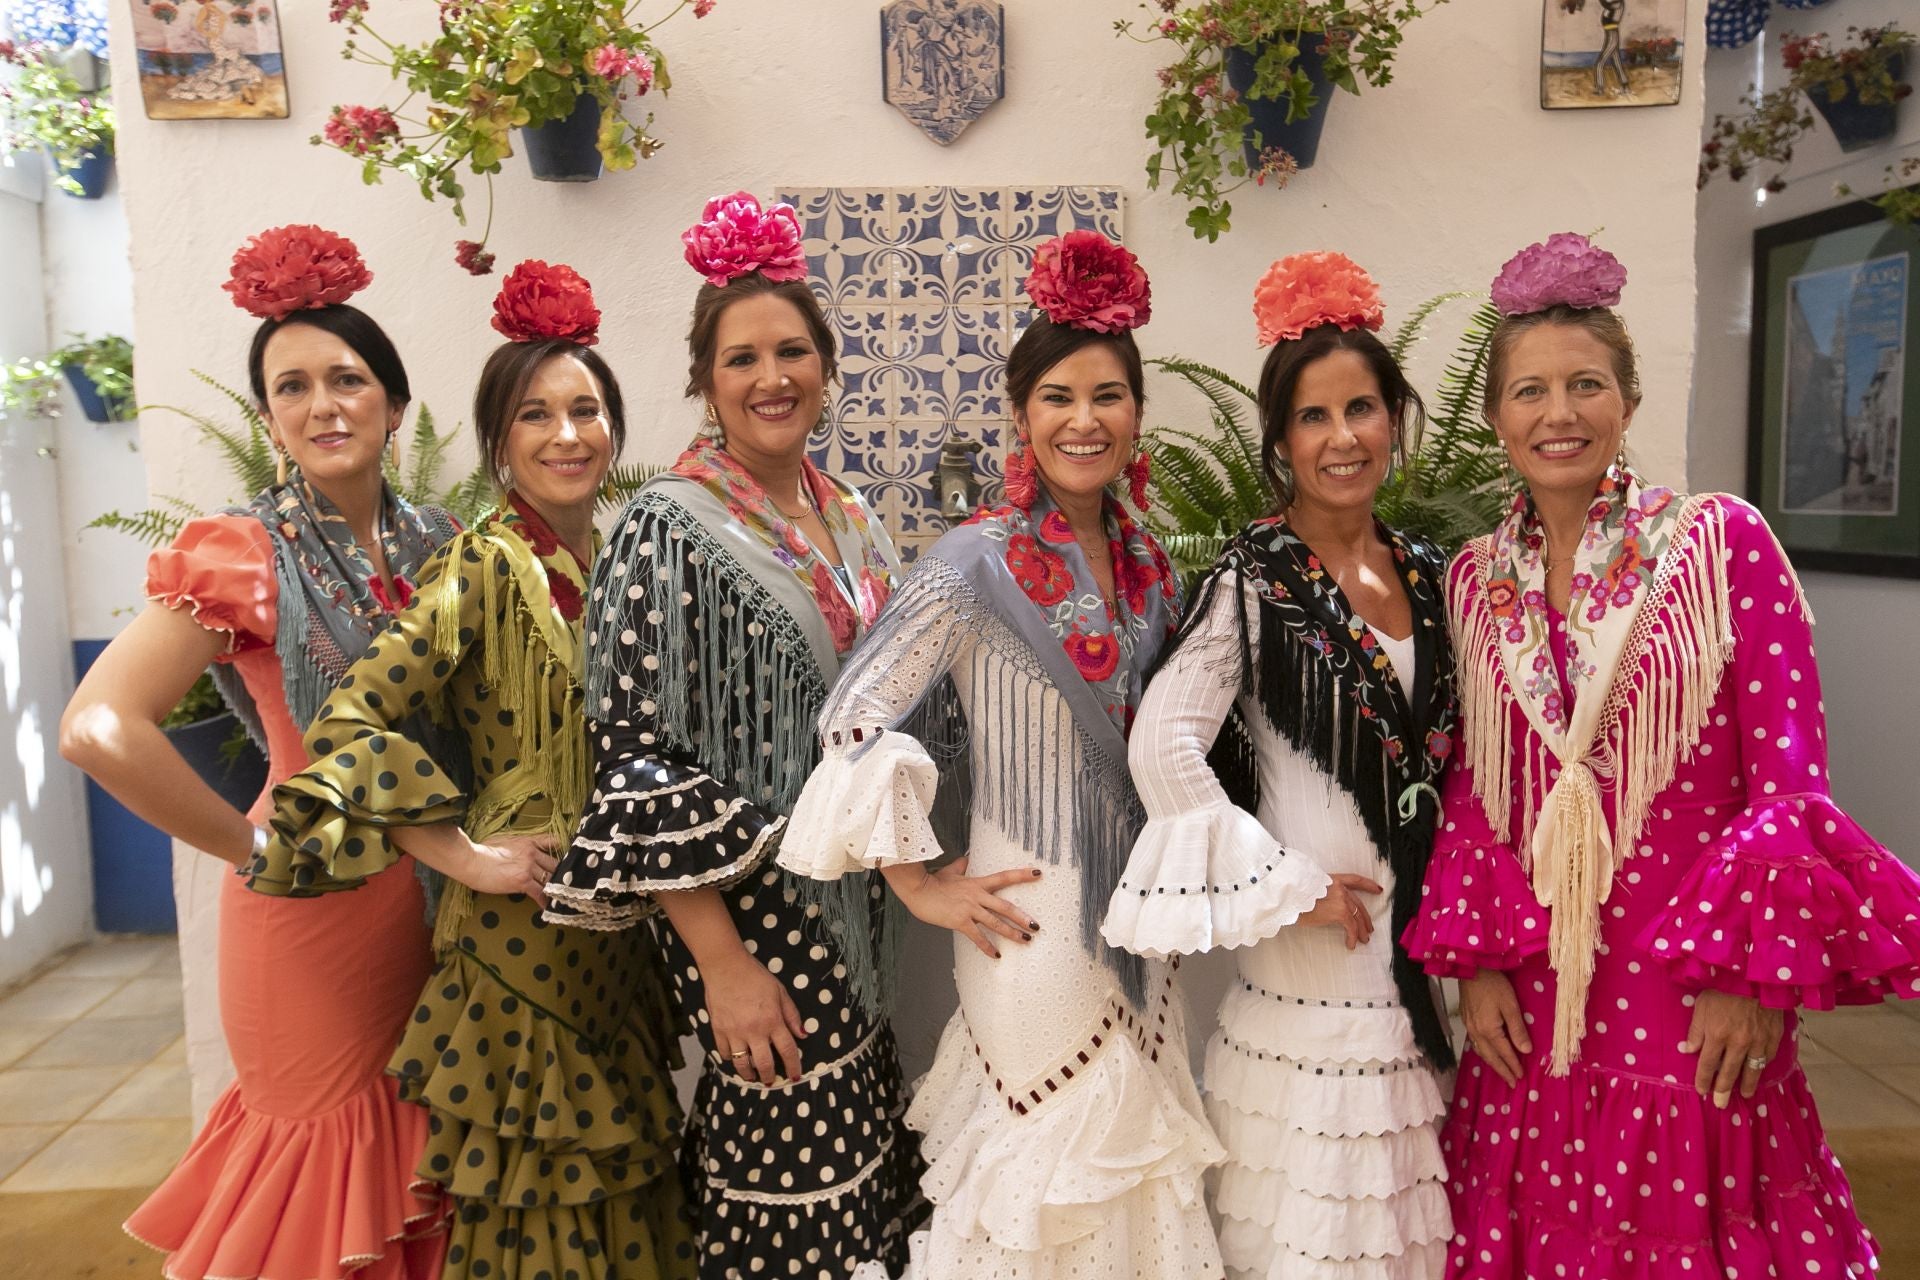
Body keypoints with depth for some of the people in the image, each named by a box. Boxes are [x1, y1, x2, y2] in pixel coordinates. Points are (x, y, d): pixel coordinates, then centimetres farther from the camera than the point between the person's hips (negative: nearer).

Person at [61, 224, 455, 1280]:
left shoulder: (435, 543, 3)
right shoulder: (243, 552, -13)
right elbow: (97, 728, -23)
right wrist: (252, 847, -16)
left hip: (428, 893, 5)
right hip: (317, 906, -5)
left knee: (413, 1140, 16)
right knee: (330, 1137, 9)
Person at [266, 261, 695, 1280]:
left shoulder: (608, 564, 6)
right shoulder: (487, 564, -15)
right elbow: (347, 723, -22)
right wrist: (463, 853, -19)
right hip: (523, 924, -6)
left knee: (614, 1179, 20)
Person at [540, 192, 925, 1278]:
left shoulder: (852, 522, 8)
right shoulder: (670, 528, -12)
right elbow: (634, 750, -16)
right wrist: (723, 960, -17)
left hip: (859, 910, 7)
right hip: (752, 914, -6)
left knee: (865, 1173, 17)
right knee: (798, 1191, 4)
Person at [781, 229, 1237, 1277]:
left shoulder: (1146, 562, 3)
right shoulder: (978, 563, -17)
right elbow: (856, 718, -18)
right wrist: (921, 884, -13)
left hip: (1132, 906, 6)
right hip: (1036, 915, -6)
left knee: (1131, 1157, 18)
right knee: (1050, 1157, 8)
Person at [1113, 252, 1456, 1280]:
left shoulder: (1425, 573, 7)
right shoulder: (1255, 574, -12)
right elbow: (1162, 746, -20)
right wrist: (1291, 888, -15)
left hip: (1418, 937, 6)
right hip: (1307, 957, -6)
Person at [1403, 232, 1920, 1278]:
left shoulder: (1722, 542, -6)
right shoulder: (1474, 579, 4)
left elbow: (1789, 770, -7)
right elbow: (1467, 787, 7)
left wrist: (1751, 974, -12)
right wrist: (1472, 959, 0)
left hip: (1694, 996, -3)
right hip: (1528, 998, 3)